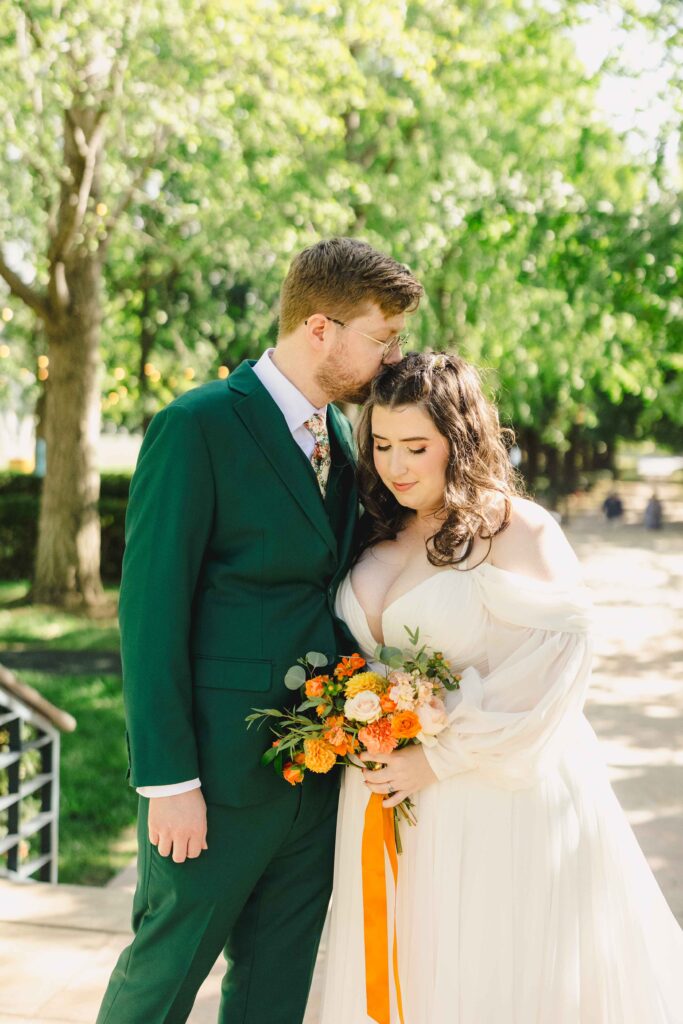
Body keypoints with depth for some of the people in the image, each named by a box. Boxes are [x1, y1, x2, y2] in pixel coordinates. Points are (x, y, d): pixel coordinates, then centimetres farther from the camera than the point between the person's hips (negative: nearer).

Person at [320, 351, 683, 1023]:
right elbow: (350, 647, 20)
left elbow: (552, 666, -18)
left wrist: (440, 758, -18)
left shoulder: (518, 532, -10)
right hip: (393, 795, 6)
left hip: (496, 801, -6)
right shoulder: (378, 535, 10)